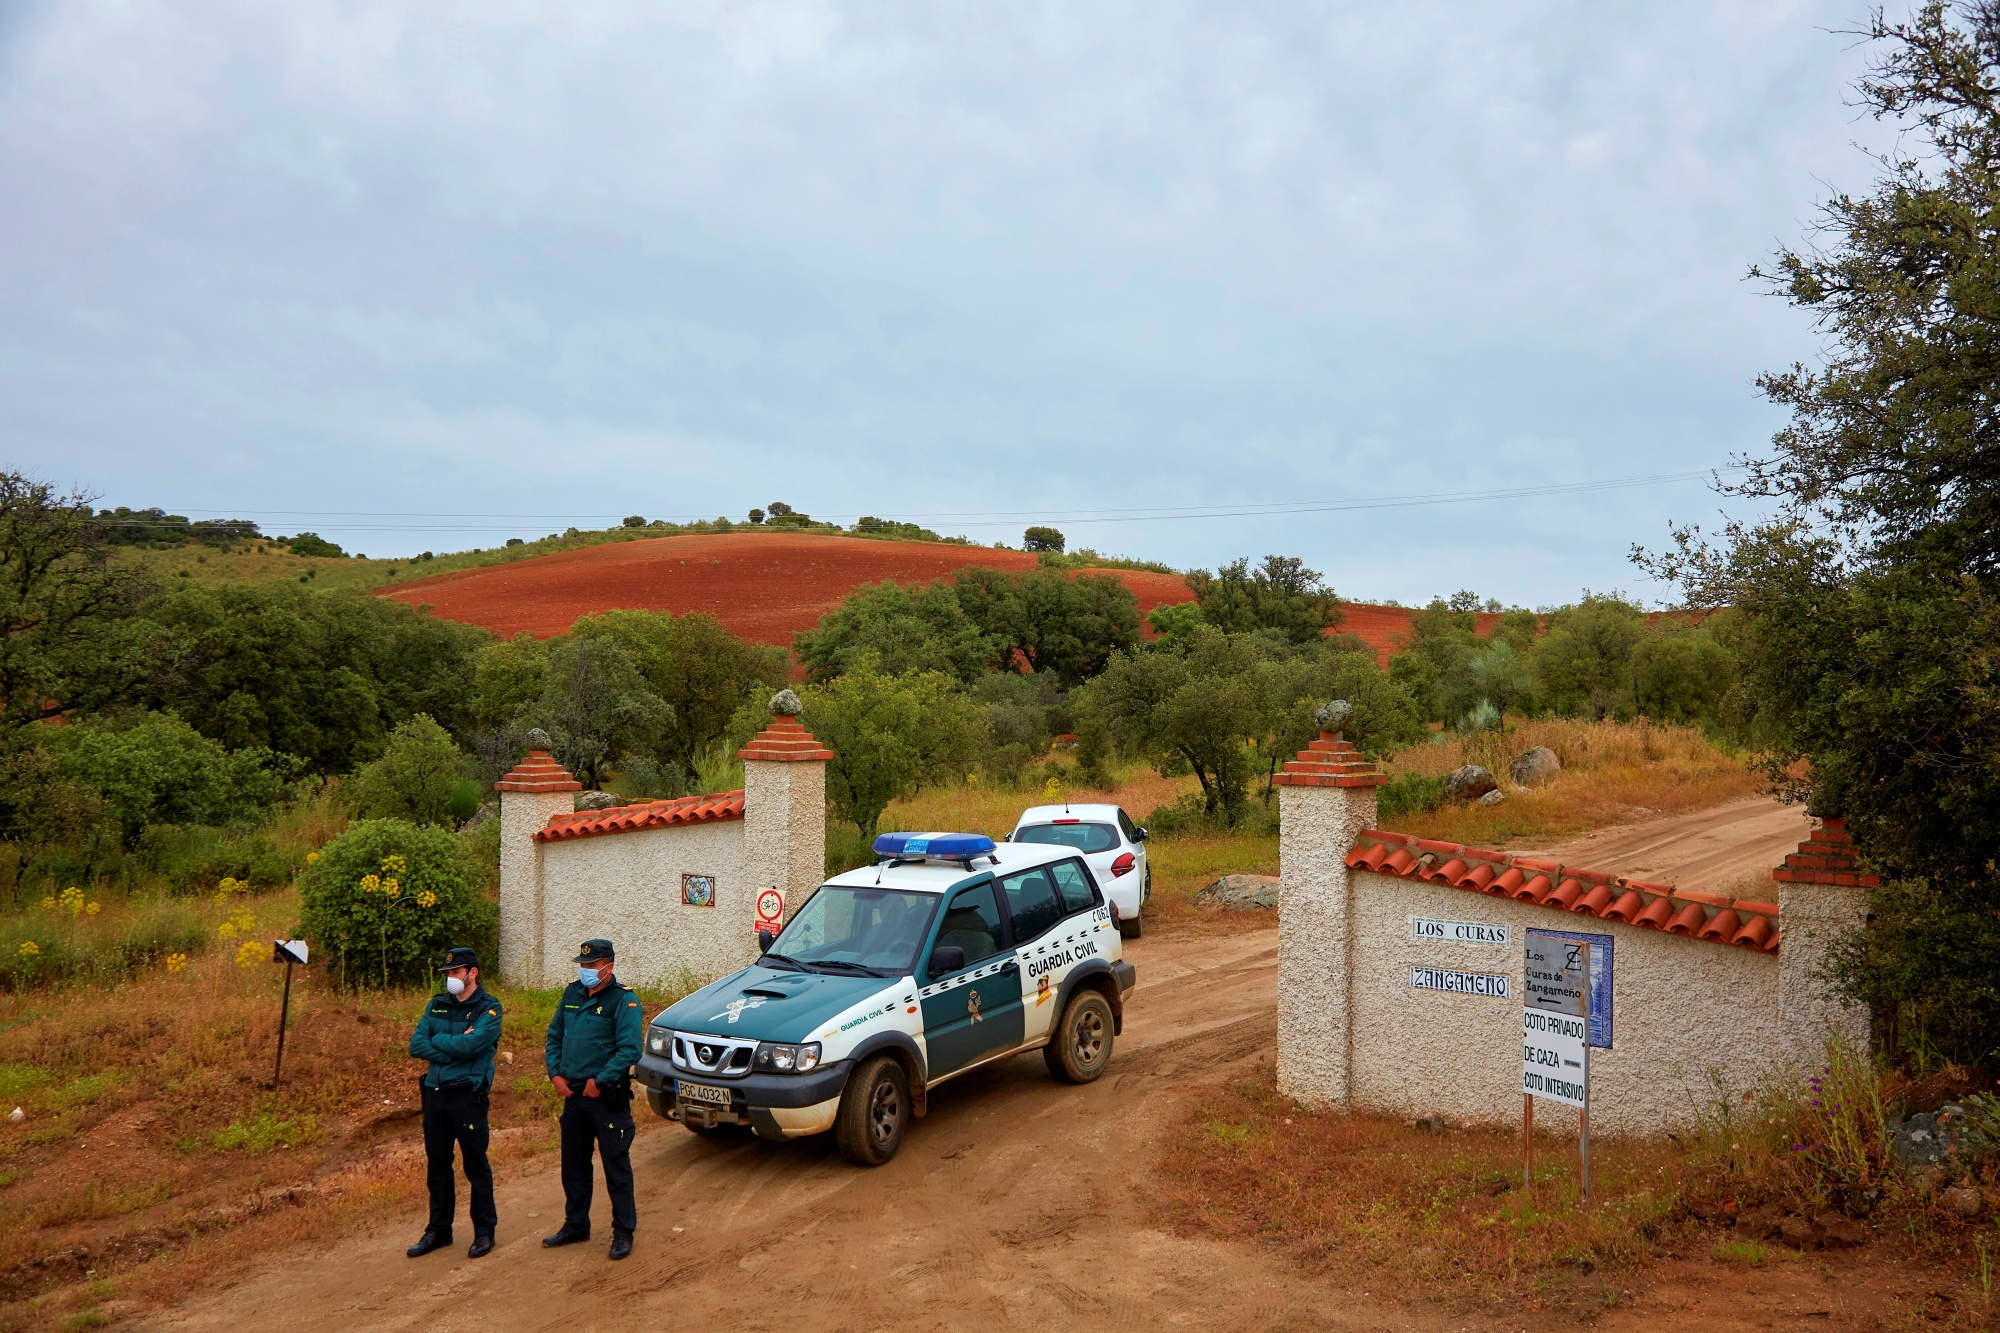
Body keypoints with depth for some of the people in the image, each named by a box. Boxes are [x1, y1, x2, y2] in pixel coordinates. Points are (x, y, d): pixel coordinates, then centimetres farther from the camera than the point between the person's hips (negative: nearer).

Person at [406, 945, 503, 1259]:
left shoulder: (489, 1008, -6)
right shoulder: (436, 1005, 10)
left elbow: (470, 1045, -21)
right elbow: (415, 1046, -1)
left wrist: (436, 1039, -7)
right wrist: (454, 1047, -14)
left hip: (467, 1095, -5)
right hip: (434, 1093, 5)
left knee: (476, 1165, 2)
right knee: (438, 1165, 14)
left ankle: (484, 1231, 13)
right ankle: (438, 1230, 26)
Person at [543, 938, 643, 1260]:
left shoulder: (624, 1001, -13)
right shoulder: (571, 994, 8)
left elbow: (630, 1050, -19)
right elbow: (554, 1036, 15)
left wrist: (599, 1081, -19)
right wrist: (555, 1074, 1)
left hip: (607, 1098, -6)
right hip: (573, 1095, 7)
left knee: (616, 1167, 1)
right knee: (573, 1165, 17)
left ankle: (623, 1231, 11)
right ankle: (576, 1225, 32)